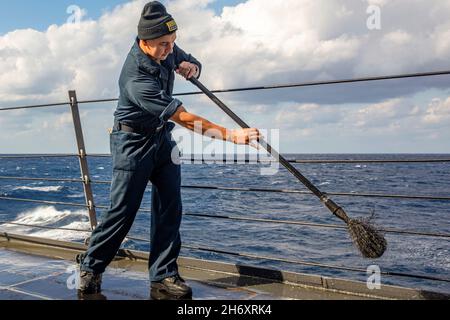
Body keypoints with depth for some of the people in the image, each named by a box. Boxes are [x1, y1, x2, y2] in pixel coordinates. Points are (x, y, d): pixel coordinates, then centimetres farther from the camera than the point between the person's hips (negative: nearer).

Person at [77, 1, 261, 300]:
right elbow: (184, 119, -33)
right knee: (123, 210, -4)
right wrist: (232, 135, -33)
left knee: (170, 208, 0)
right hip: (133, 141, -7)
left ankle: (164, 277, 7)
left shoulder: (168, 49, -6)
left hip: (162, 138, 7)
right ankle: (90, 269, 17)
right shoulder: (137, 77, -31)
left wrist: (191, 67, -12)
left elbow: (192, 63, 15)